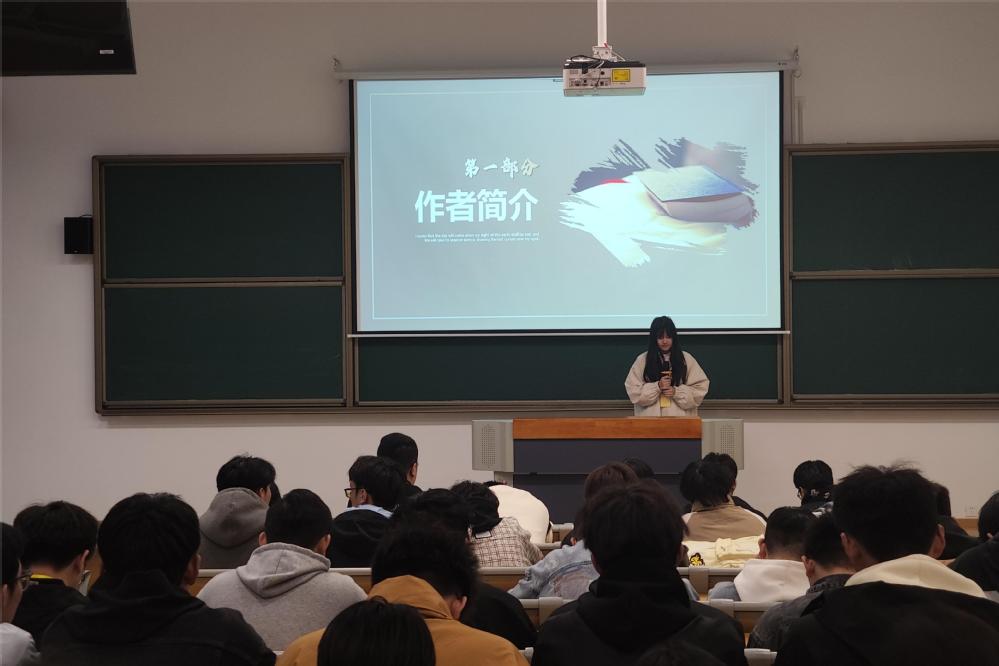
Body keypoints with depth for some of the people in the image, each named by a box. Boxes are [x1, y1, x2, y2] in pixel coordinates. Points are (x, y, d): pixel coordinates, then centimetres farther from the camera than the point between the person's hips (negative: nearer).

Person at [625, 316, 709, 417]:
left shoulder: (686, 359, 6)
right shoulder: (642, 360, 5)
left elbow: (700, 389, 3)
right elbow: (633, 391, 0)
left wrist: (676, 392, -11)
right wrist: (657, 386, -13)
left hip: (680, 420, 0)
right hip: (651, 421, 0)